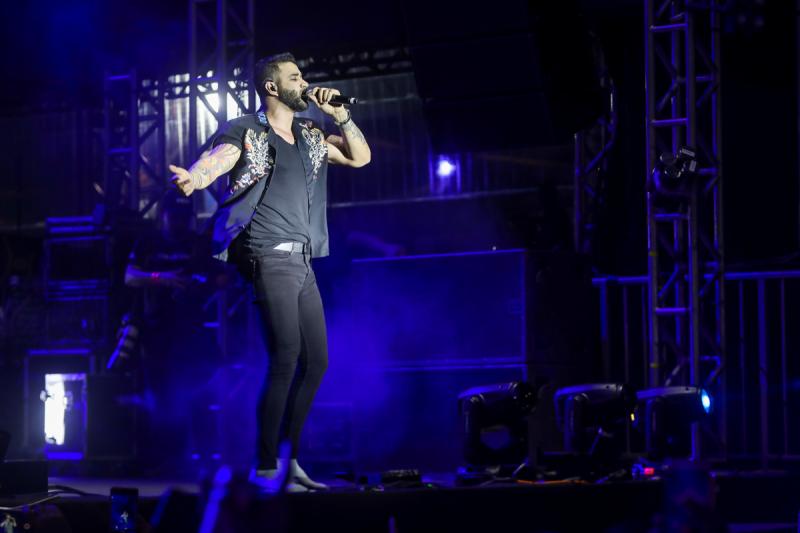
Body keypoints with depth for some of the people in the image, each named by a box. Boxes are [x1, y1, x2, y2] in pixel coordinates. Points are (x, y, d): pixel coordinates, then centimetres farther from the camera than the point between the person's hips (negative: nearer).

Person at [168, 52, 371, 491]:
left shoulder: (309, 136, 18)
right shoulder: (247, 132, -4)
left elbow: (360, 158, 20)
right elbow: (218, 158, -24)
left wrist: (339, 115, 7)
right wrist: (193, 178, -46)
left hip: (302, 261, 8)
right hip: (271, 258, -8)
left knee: (316, 361, 8)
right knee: (285, 359, -15)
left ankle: (288, 458, 18)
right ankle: (266, 468, -10)